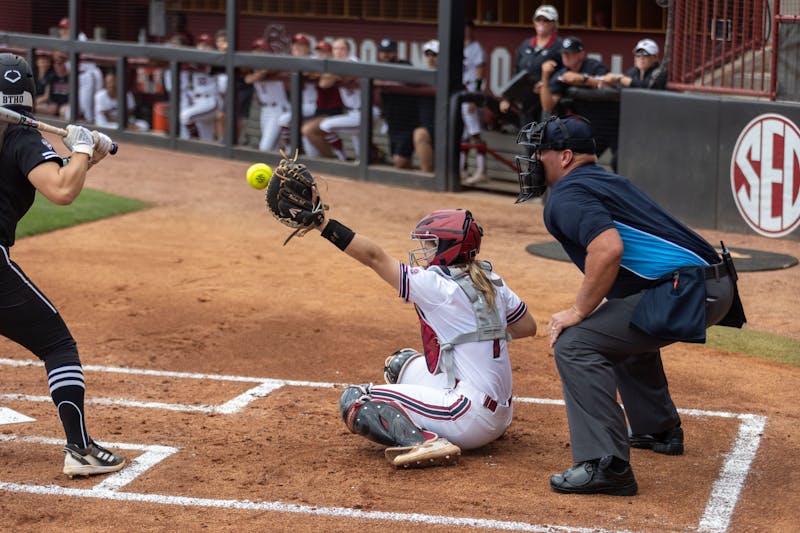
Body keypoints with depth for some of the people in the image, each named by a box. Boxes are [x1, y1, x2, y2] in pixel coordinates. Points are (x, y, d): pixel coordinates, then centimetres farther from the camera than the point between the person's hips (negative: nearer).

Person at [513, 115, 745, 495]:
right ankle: (658, 430, 48)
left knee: (575, 343, -14)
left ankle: (607, 465, -22)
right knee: (624, 329, 36)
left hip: (688, 292, -10)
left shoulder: (567, 196, -6)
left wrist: (579, 311, -14)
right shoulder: (610, 181, 24)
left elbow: (608, 248, -23)